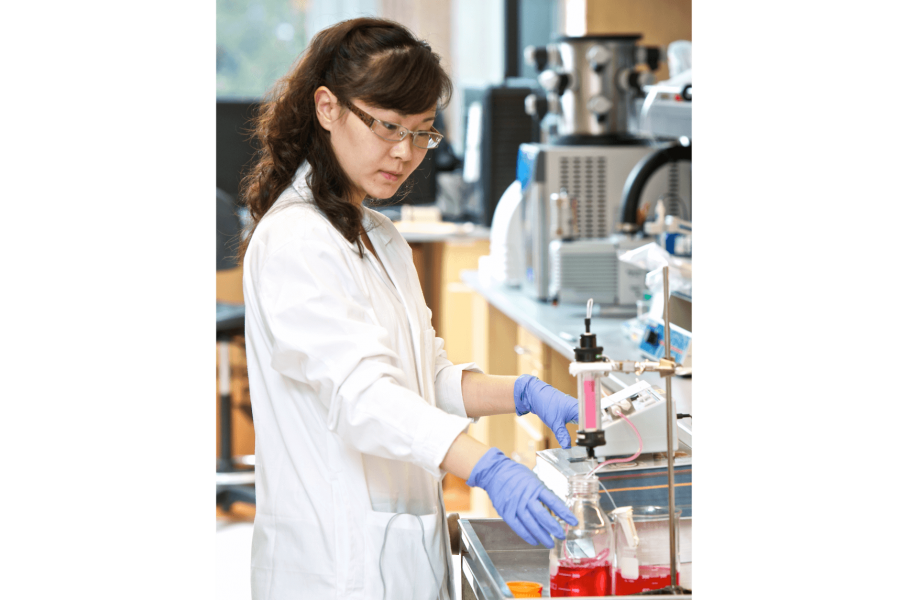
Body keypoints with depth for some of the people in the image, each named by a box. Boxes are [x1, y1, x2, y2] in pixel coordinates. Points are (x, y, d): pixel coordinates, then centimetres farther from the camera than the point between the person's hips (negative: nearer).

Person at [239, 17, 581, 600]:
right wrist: (490, 470, -38)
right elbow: (362, 392, -26)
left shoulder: (383, 241, 16)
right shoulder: (292, 242, -14)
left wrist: (522, 393, -1)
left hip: (404, 552, 8)